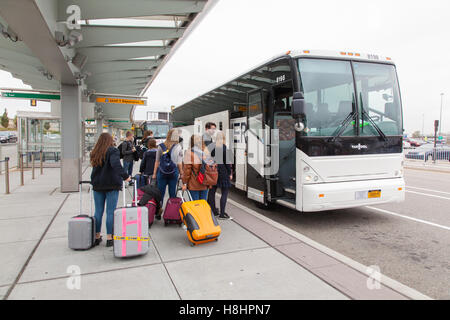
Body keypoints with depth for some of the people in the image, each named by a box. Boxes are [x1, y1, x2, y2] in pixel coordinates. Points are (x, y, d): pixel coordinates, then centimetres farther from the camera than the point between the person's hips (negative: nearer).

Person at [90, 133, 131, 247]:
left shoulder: (94, 153, 8)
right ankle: (109, 238, 5)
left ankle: (97, 237, 19)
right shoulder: (112, 151, -10)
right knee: (110, 212, 1)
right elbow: (116, 164, -25)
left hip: (97, 186, 5)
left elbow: (95, 168, 12)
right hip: (112, 185, -5)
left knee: (98, 212, 12)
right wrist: (125, 176, -26)